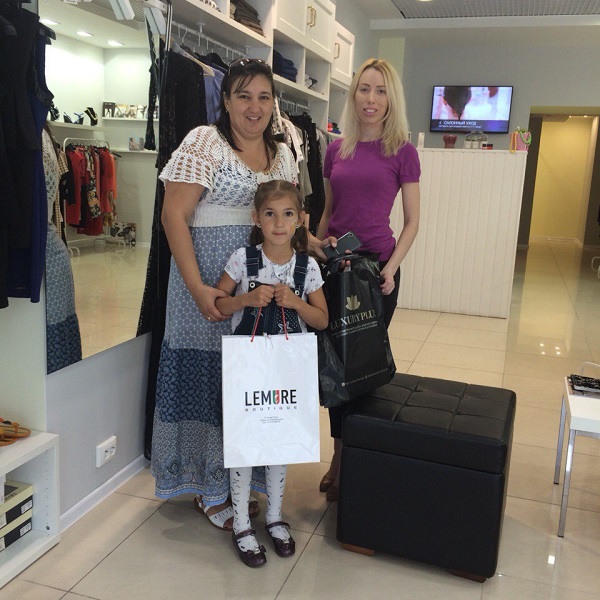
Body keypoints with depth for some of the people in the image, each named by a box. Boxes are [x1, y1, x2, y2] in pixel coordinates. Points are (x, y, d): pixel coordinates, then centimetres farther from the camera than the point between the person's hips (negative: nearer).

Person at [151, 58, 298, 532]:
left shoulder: (283, 154, 12)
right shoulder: (204, 142, -7)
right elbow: (174, 216, -12)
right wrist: (198, 288, -18)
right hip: (210, 276, -5)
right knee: (209, 373, 3)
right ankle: (209, 490, 21)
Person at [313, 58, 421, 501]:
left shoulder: (402, 152, -2)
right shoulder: (336, 149, 8)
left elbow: (412, 222, -1)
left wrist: (392, 266, -13)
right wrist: (316, 244, 2)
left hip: (376, 265, -3)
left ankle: (347, 462, 21)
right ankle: (341, 458, 25)